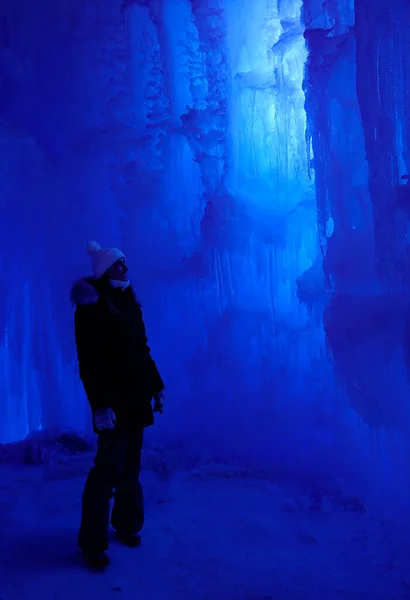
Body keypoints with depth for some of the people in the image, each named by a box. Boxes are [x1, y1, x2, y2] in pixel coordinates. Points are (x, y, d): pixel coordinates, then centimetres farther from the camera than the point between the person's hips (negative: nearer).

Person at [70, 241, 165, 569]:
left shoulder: (129, 303, 13)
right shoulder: (91, 308, -9)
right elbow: (88, 362, -15)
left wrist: (156, 387, 15)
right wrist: (99, 403, -22)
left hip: (136, 398, 7)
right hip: (113, 401, -7)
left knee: (131, 467, 12)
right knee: (109, 468, -6)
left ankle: (126, 524, 27)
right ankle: (93, 542, 3)